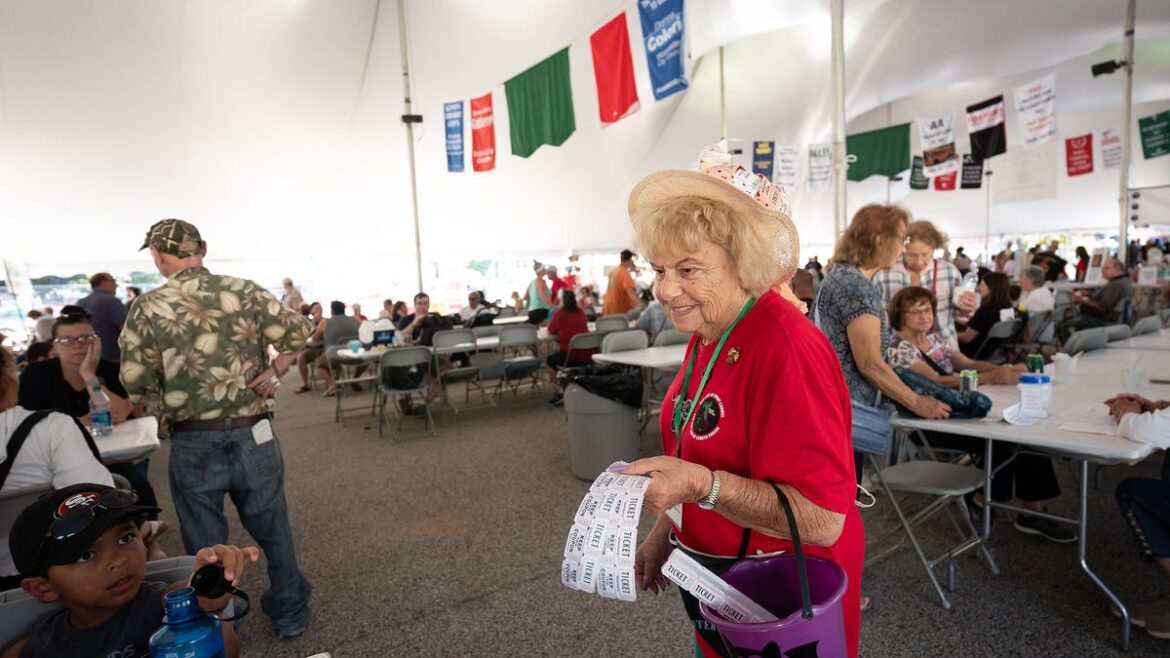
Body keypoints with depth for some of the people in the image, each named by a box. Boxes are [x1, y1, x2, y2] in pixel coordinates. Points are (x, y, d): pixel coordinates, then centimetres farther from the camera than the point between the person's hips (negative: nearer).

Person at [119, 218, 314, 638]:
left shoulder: (148, 307, -6)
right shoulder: (243, 291, -4)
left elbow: (135, 382, -7)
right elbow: (298, 331, -11)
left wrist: (170, 388, 13)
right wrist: (274, 373, 0)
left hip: (192, 443, -1)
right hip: (252, 433, 1)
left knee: (205, 542, 16)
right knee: (272, 529, 17)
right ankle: (290, 613, 31)